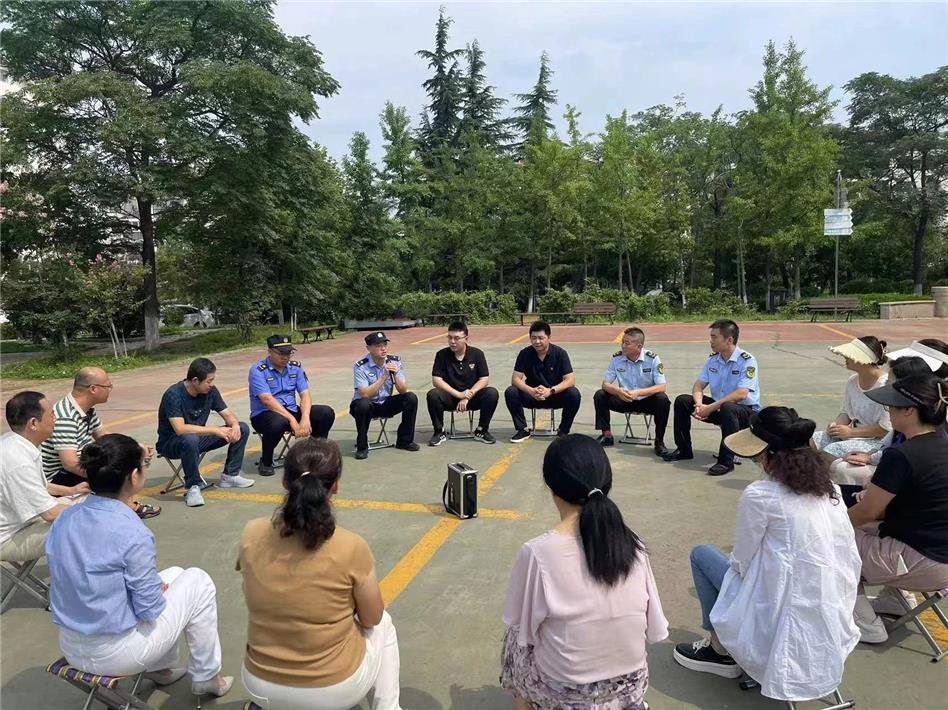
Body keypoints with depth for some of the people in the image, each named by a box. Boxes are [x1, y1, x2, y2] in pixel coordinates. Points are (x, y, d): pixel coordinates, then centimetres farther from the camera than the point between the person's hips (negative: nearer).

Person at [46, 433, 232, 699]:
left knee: (174, 574, 23)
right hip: (117, 655, -7)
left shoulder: (64, 519, -4)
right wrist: (160, 590, 4)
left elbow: (82, 580, 9)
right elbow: (149, 608, -18)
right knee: (198, 581, 11)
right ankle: (206, 676, 21)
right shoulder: (132, 533, -26)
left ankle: (161, 668, 32)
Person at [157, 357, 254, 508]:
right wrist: (215, 430, -33)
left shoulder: (210, 391, -6)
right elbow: (180, 429, -35)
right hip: (171, 443, -6)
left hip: (199, 436, 6)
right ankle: (193, 487, -23)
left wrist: (235, 425, -23)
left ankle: (230, 475, 2)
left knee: (242, 428, -7)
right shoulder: (174, 394, -25)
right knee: (190, 439, -42)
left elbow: (227, 414, 1)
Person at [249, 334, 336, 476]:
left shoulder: (296, 367, 4)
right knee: (279, 422, -40)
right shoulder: (258, 370, -13)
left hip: (291, 410, 5)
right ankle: (265, 462, -12)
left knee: (327, 413, -14)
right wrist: (292, 421, -31)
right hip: (264, 415, -5)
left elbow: (305, 394, -4)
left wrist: (305, 418, -24)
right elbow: (267, 400, -23)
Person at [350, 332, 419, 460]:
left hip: (386, 404, 4)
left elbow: (403, 390, -9)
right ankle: (362, 447, -14)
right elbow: (365, 394, -28)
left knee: (411, 398, -17)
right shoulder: (360, 367, -18)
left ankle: (404, 441, 0)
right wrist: (384, 376, -31)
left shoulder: (395, 361, -6)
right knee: (363, 405, -37)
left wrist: (396, 374, -27)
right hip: (367, 405, -4)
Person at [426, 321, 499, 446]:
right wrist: (459, 394, -21)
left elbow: (484, 379, -7)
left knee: (492, 394, -27)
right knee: (432, 395, -31)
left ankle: (481, 431, -5)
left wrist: (467, 397, -19)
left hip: (472, 397, 1)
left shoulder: (477, 353, -3)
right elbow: (436, 380, -11)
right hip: (450, 396, -1)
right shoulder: (442, 354, -5)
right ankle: (439, 432, -9)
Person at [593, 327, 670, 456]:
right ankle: (607, 435, -2)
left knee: (663, 400, -33)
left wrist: (638, 393, -34)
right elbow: (605, 384, -8)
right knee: (599, 396, -17)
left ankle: (659, 441, -14)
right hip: (624, 400, 3)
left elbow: (662, 386, -20)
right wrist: (618, 391, -32)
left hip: (646, 400, -2)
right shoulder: (617, 358, -9)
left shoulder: (652, 359, -16)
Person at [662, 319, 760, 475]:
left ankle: (726, 461, -30)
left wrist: (710, 408, -27)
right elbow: (699, 385, 4)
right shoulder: (712, 359, 3)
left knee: (727, 408, -40)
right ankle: (684, 450, 7)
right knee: (682, 401, -5)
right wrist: (699, 404, -18)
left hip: (746, 411, -7)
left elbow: (741, 394, -28)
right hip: (718, 407, 7)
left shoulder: (747, 360, -18)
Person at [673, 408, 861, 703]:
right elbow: (852, 560, 8)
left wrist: (734, 562, 13)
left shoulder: (759, 495, -19)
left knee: (701, 554, 11)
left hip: (785, 625, -7)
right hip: (832, 626, 7)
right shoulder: (830, 490, 2)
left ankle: (722, 651, 20)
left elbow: (740, 563, -9)